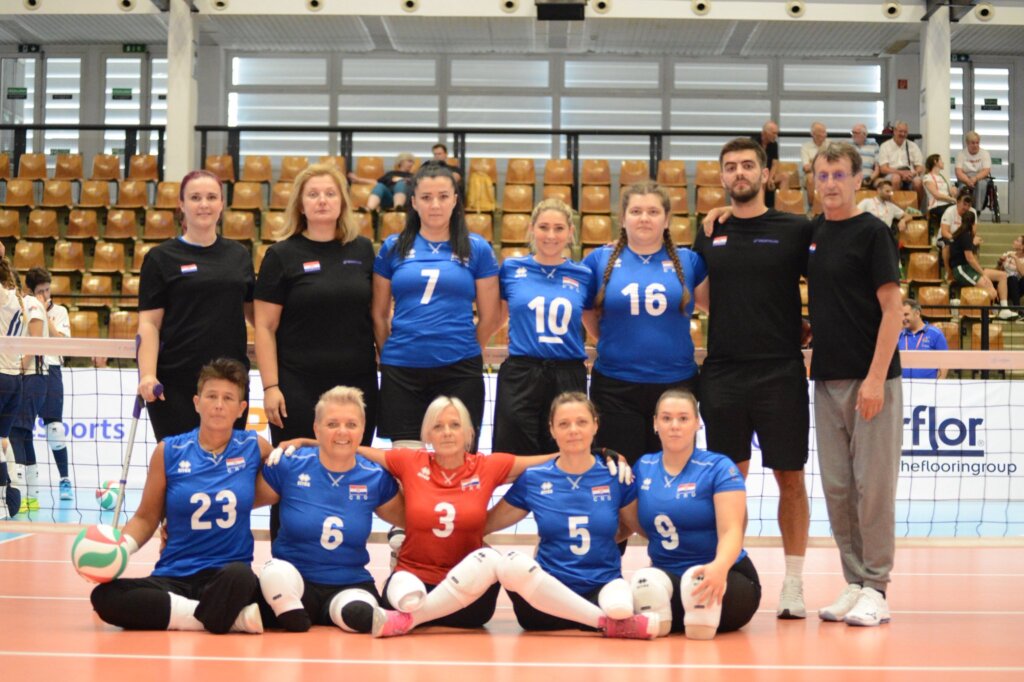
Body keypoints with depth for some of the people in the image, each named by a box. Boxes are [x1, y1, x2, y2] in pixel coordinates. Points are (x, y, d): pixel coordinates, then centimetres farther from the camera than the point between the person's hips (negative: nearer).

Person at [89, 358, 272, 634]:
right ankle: (231, 618, -25)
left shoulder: (255, 448, 4)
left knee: (238, 575, -41)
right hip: (172, 577, 3)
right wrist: (119, 546, -9)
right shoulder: (168, 452, 4)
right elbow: (146, 518, 10)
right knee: (104, 597, -27)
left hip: (229, 574, -3)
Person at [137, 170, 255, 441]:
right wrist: (147, 375, -16)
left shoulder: (239, 255, 12)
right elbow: (149, 324, -4)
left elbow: (252, 311, 19)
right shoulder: (162, 258, 1)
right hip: (175, 384, -3)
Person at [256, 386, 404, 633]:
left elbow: (406, 518, 17)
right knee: (276, 572, -34)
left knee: (359, 615, -32)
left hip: (350, 585, 1)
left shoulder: (376, 478, 1)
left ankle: (330, 614, -2)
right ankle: (292, 614, -7)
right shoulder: (289, 466, -4)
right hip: (292, 583, 0)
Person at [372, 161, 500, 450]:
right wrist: (392, 355, 11)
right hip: (402, 372, 1)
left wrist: (461, 352, 11)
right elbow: (379, 315, 12)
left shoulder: (477, 248, 2)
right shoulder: (393, 247, 6)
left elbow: (489, 318, 6)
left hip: (459, 371, -1)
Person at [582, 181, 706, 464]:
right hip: (615, 387, -1)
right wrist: (611, 344, 7)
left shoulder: (688, 261, 3)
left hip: (676, 385, 1)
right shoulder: (600, 260, 2)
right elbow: (586, 312, 12)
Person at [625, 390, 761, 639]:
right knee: (645, 582, -34)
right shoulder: (643, 467, 8)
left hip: (724, 576, -2)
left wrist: (719, 567, -39)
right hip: (665, 577, 2)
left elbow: (731, 530, -18)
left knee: (698, 581, -39)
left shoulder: (719, 468, -6)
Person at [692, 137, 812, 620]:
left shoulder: (796, 231, 0)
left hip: (781, 375, -2)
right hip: (722, 375, 2)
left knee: (790, 479, 4)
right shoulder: (709, 238, 10)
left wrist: (803, 327, -9)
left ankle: (793, 584, 14)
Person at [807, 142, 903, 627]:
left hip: (870, 380, -6)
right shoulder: (813, 232, 10)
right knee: (836, 487, 7)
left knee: (873, 484, -3)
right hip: (827, 379, 6)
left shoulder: (871, 232, -6)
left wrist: (876, 377, -16)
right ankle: (854, 582, 17)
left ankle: (875, 589, 6)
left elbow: (892, 307, -10)